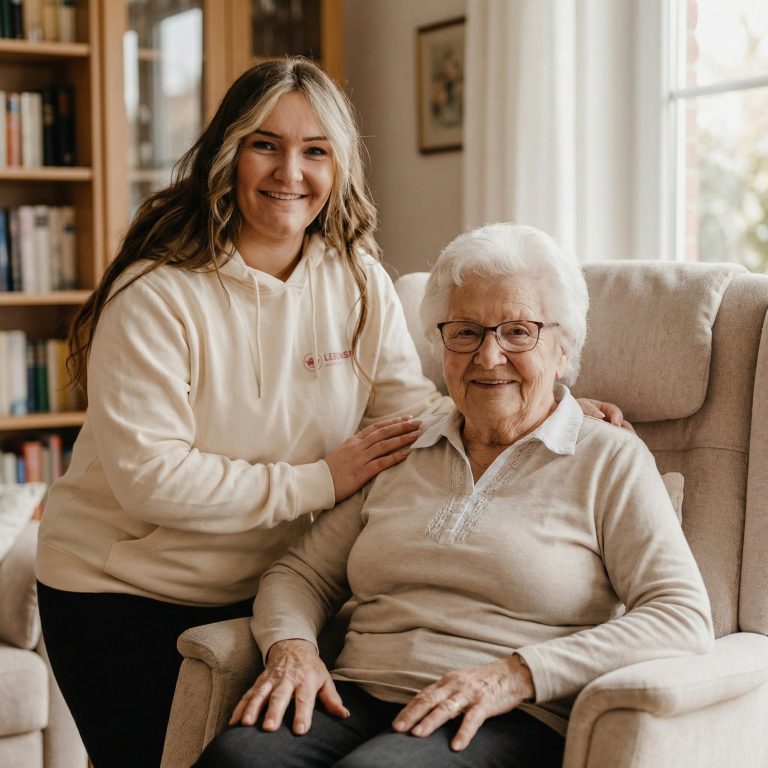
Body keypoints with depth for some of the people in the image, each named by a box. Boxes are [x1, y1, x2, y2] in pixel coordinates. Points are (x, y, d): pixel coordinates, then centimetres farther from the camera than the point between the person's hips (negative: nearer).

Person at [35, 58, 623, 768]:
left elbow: (414, 411, -2)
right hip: (121, 594, -4)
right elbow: (147, 477, -24)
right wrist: (320, 481, -21)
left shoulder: (358, 282, -1)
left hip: (263, 589, 4)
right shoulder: (156, 295, -18)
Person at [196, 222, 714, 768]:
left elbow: (684, 619, -5)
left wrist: (516, 675, -15)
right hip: (359, 700, 5)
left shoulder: (610, 461, 6)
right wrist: (291, 648, -3)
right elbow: (301, 574, 22)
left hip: (512, 723, -4)